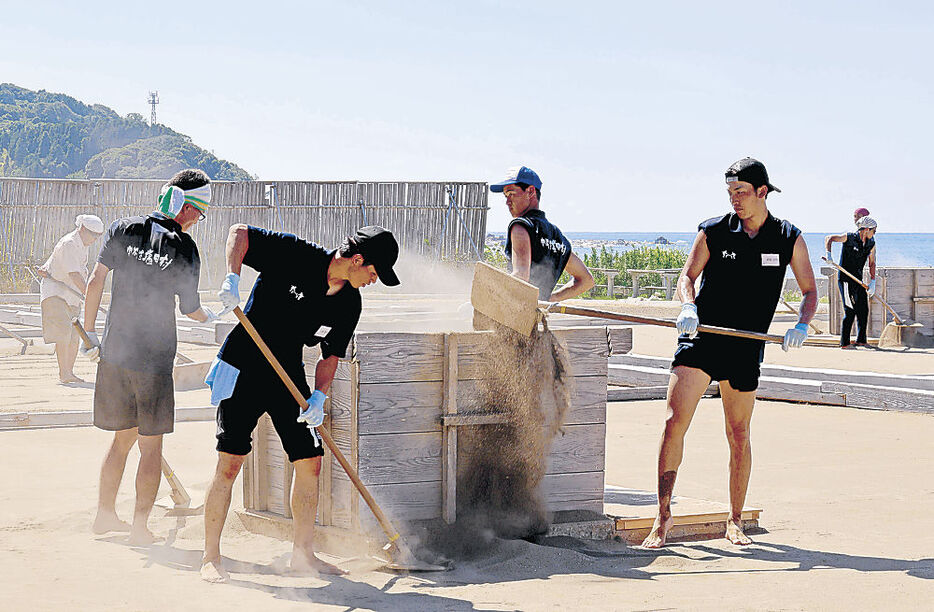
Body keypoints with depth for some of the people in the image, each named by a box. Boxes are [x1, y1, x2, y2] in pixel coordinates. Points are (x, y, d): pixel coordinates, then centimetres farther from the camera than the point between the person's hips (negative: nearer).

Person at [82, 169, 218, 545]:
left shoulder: (123, 229, 2)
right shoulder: (184, 248, -9)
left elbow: (95, 281, 0)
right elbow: (190, 308, -2)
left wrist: (90, 335, 7)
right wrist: (210, 317, 21)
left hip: (114, 351, 4)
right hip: (155, 357, -4)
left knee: (123, 437, 18)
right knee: (151, 445, 6)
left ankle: (105, 515, 24)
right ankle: (140, 527, 7)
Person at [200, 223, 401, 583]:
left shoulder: (349, 304, 0)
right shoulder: (297, 256, -16)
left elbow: (331, 355, 6)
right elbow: (239, 233, -13)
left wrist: (318, 397, -11)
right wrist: (232, 279, -28)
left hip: (289, 377, 6)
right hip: (244, 369, -6)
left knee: (310, 462, 3)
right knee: (230, 462, -10)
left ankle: (303, 553, 17)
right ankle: (210, 557, -1)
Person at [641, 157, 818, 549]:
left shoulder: (789, 239, 4)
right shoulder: (713, 231, 2)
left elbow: (810, 290, 7)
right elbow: (687, 276, 5)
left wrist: (801, 326, -13)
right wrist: (688, 306, -17)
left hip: (745, 349, 1)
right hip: (700, 340, -1)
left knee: (739, 436, 7)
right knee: (673, 422, -12)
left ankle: (735, 522, 20)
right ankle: (663, 516, -5)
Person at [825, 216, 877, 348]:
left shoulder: (871, 243, 6)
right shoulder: (849, 237, -11)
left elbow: (872, 263, 10)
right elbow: (828, 238, -7)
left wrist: (872, 282, 0)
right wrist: (828, 253, -24)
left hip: (858, 280, 7)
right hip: (845, 279, -7)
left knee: (863, 310, 8)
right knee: (850, 311, -11)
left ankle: (861, 340, 21)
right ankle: (844, 342, -5)